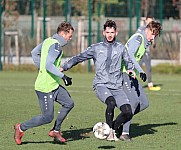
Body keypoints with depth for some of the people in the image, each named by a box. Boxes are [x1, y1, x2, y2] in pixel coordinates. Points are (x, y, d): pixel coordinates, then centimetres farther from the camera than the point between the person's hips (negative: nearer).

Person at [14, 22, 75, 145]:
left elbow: (34, 53, 22)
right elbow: (49, 65, -29)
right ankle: (21, 128, 12)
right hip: (45, 88, -10)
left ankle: (55, 131, 14)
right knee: (48, 117, -4)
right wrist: (63, 77, -27)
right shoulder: (56, 46, -20)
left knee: (69, 103, 6)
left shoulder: (48, 41, 9)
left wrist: (41, 69, 29)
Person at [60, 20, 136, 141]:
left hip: (117, 87, 2)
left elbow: (128, 61, 22)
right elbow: (78, 58, 14)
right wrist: (63, 67, 7)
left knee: (128, 112, -13)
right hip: (101, 85, -2)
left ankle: (112, 128, 15)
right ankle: (110, 131, -14)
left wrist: (131, 69, -2)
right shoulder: (96, 48, 11)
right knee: (111, 102, -33)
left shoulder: (121, 48, 14)